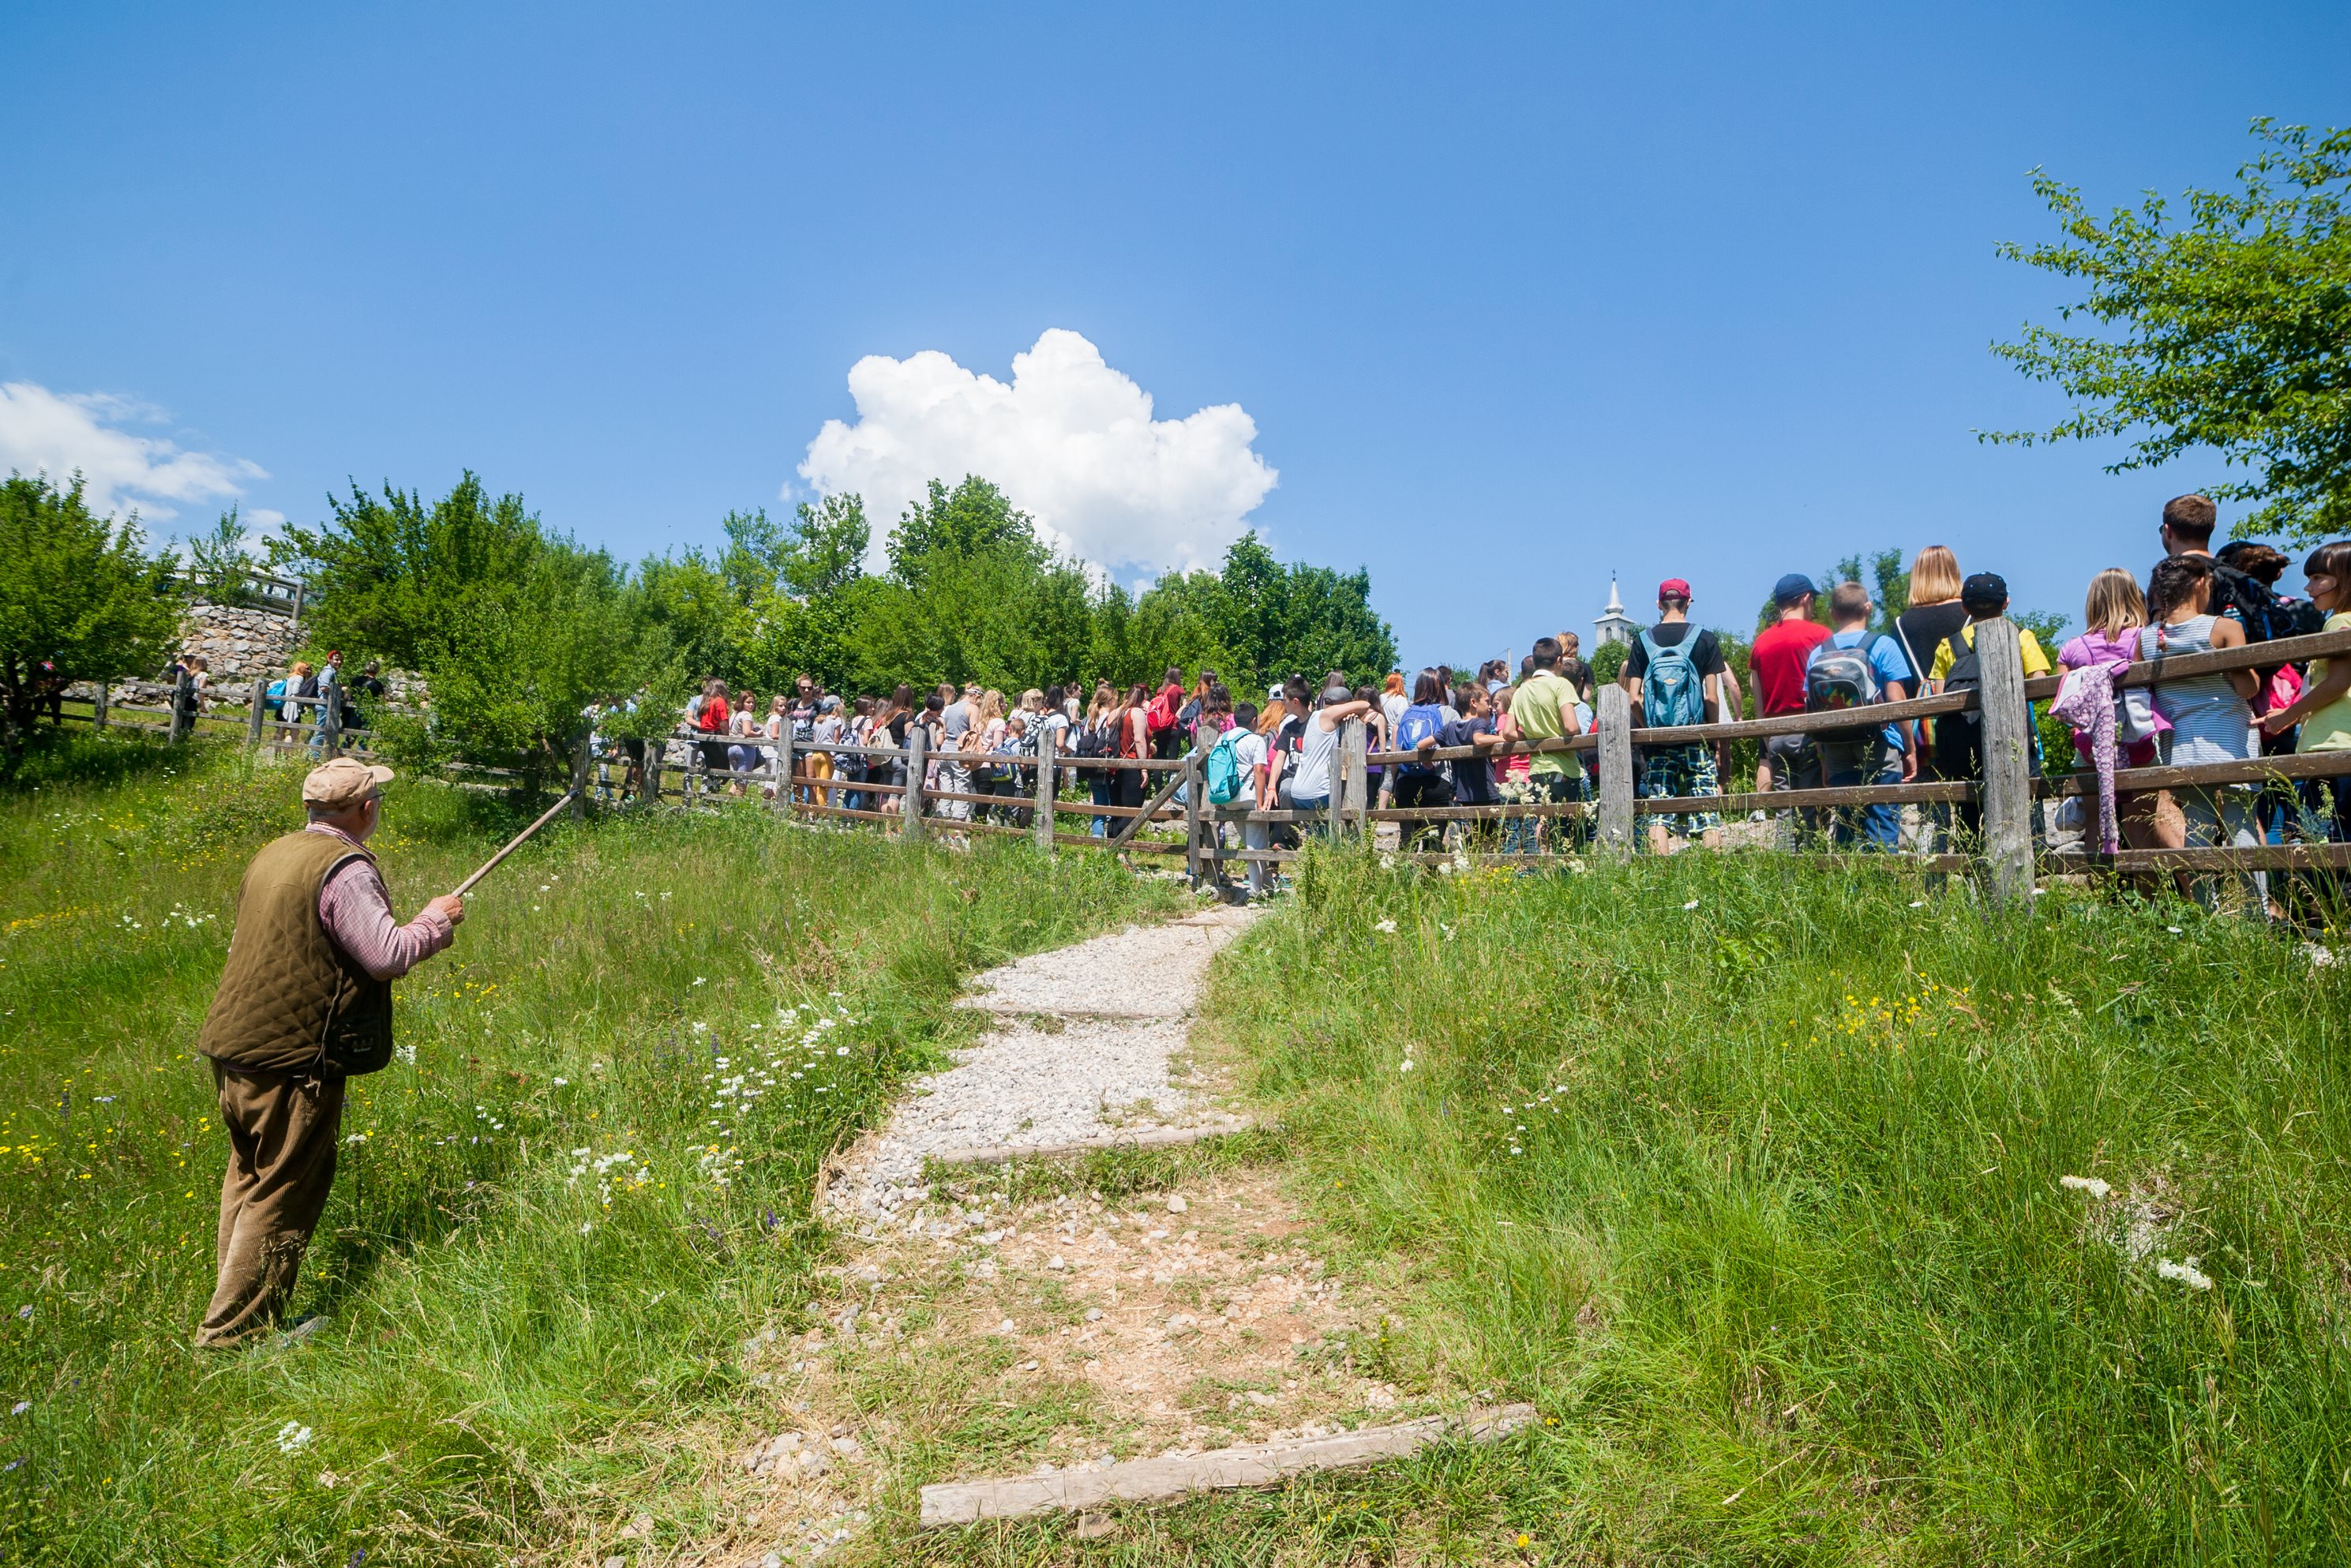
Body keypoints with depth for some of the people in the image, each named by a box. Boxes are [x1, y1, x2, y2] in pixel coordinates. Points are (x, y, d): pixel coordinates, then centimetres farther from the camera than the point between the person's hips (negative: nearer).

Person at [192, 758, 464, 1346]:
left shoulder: (272, 855, 11)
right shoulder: (345, 870, -18)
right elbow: (389, 956, -24)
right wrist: (436, 919, -6)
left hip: (232, 1048, 9)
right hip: (293, 1061, -9)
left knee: (250, 1173, 23)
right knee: (283, 1193, 1)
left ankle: (233, 1296, 35)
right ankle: (233, 1330, 8)